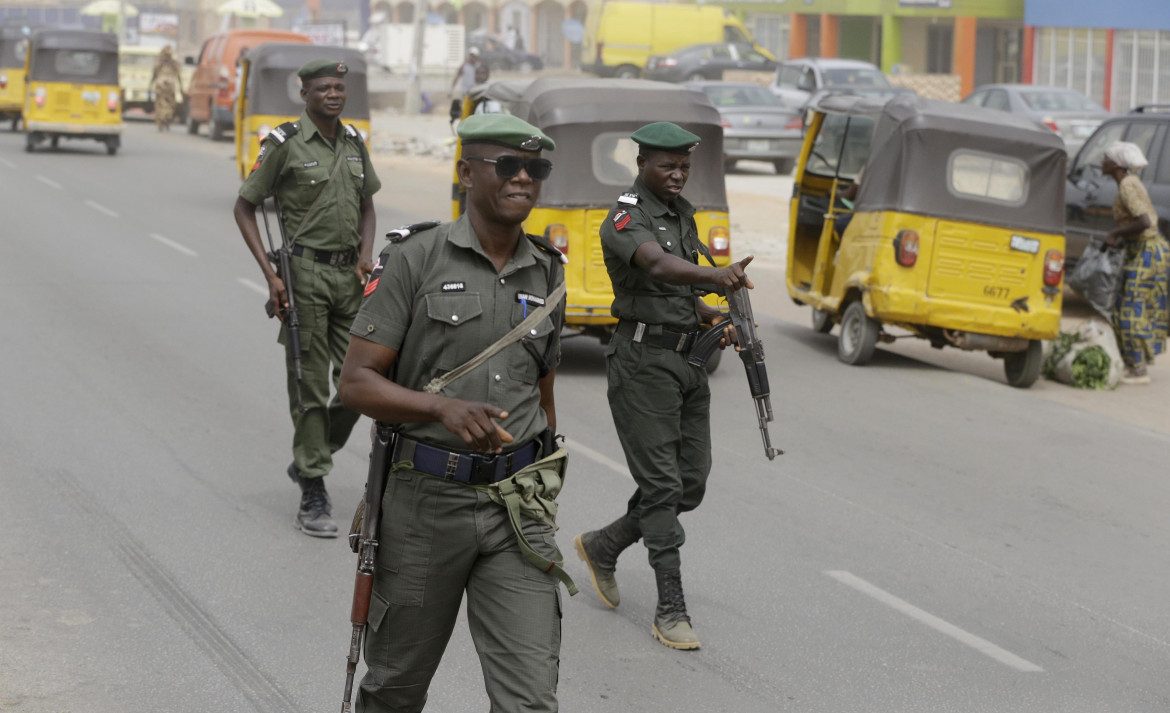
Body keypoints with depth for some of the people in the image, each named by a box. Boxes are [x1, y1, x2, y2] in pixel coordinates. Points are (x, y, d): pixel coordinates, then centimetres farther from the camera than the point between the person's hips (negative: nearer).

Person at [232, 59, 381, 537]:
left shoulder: (353, 142, 10)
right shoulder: (285, 144, -7)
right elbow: (244, 207, -3)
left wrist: (366, 254, 3)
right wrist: (270, 274, -11)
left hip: (350, 276, 6)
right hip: (305, 275, -6)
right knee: (309, 386, -3)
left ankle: (311, 458, 27)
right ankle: (313, 496, 3)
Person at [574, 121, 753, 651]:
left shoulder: (683, 213, 15)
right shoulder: (625, 220, -13)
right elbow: (658, 265, -35)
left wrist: (710, 318, 5)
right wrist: (717, 275, -52)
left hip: (686, 359, 8)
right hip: (643, 361, -8)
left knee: (691, 483, 8)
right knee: (661, 483, -8)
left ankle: (603, 547, 29)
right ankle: (671, 611, -4)